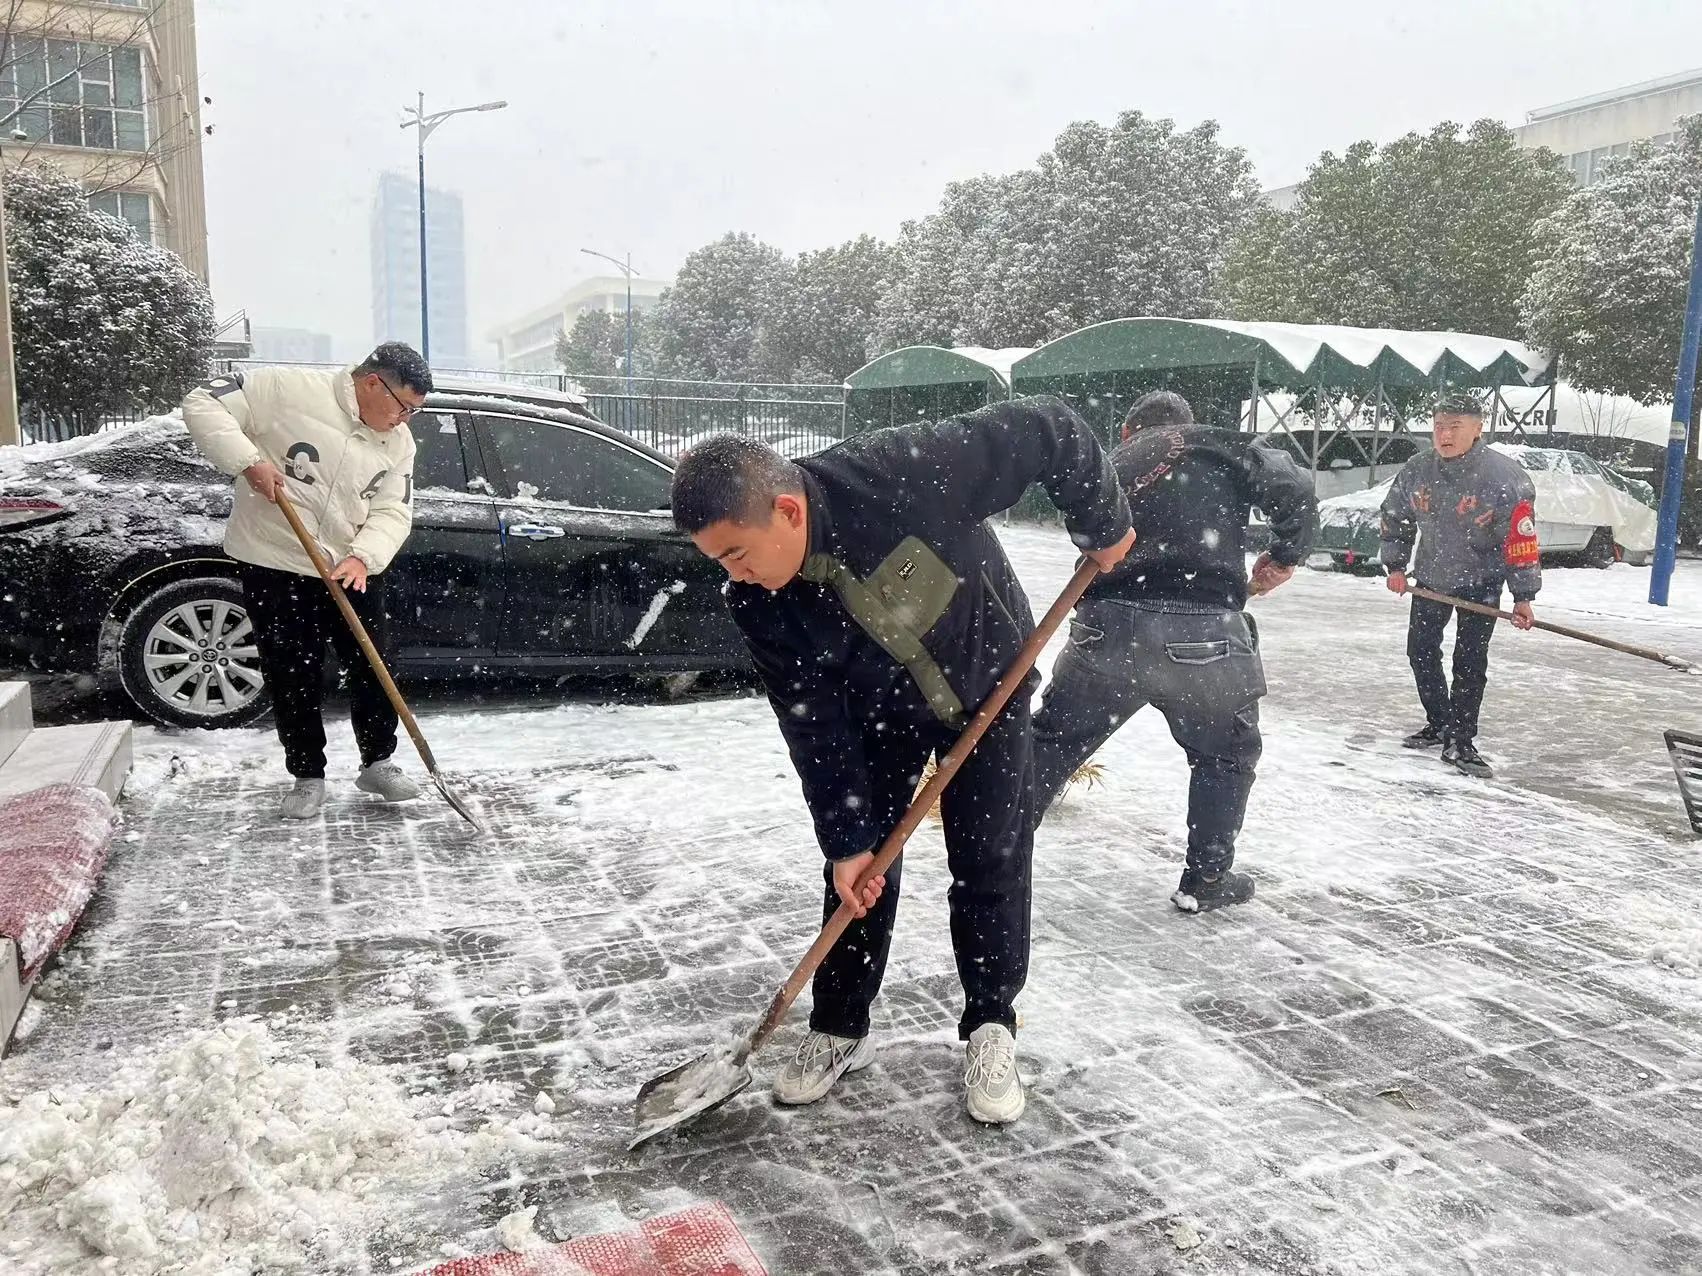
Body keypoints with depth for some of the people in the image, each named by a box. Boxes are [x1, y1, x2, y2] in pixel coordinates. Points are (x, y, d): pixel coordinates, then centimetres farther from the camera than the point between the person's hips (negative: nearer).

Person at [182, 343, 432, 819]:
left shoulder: (398, 442, 3)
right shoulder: (288, 388, -13)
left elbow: (393, 511, -2)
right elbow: (202, 403, -12)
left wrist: (363, 556, -21)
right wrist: (248, 460, -25)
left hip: (354, 571, 4)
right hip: (275, 565, -4)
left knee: (372, 669, 8)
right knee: (292, 678, 3)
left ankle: (377, 762, 26)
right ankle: (308, 776, 19)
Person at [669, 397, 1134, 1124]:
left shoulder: (903, 474, -40)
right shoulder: (757, 602, -25)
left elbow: (1050, 433, -29)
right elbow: (813, 724, -17)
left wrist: (1102, 527, -17)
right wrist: (847, 838, -17)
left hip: (987, 687, -2)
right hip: (876, 714, 3)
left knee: (990, 866, 2)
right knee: (860, 868, 3)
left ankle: (991, 1028, 21)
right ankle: (839, 1029, 21)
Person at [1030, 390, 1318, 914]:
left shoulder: (1111, 467, 25)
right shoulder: (1220, 446, 13)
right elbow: (1294, 487, 0)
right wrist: (1284, 555, 15)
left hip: (1108, 625, 2)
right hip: (1205, 629, -2)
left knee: (1054, 737, 18)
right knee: (1228, 752, 21)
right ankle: (1205, 879, 26)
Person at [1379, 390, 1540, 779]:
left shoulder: (1504, 477, -24)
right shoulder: (1416, 471, -11)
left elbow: (1521, 537, -21)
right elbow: (1395, 517, 6)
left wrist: (1523, 595, -20)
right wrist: (1395, 566, 5)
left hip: (1481, 581, -5)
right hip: (1430, 576, 5)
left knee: (1470, 662, -5)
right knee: (1421, 651, 10)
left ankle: (1461, 740, 6)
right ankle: (1439, 723, 28)